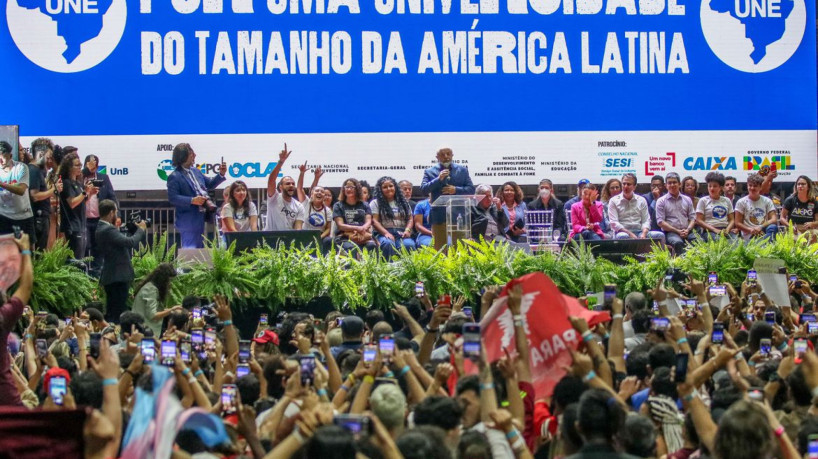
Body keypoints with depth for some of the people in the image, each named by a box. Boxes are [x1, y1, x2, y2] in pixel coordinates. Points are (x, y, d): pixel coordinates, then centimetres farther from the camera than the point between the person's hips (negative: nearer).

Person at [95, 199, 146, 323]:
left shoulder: (102, 228, 13)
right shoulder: (108, 230, -19)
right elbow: (130, 242, -23)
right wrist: (141, 229, -8)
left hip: (110, 276, 11)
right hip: (118, 277, -11)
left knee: (111, 312, 14)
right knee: (119, 312, -11)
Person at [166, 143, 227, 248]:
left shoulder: (196, 171, 13)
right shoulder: (175, 177, -12)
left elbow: (209, 185, 23)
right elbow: (173, 198, -18)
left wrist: (221, 174, 9)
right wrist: (192, 201, -25)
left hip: (200, 218, 9)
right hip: (188, 221, -9)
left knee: (199, 247, 15)